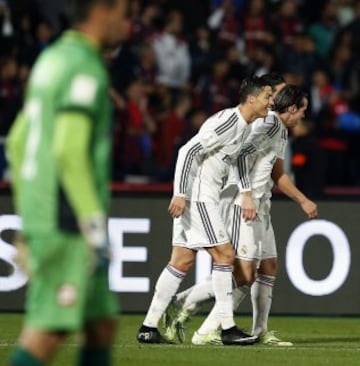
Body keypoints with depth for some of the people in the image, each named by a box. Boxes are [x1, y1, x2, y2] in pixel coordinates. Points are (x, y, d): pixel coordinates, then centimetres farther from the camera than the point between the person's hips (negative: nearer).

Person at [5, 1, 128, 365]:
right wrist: (96, 225, -21)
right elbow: (69, 151, -22)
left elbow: (17, 141, 21)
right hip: (66, 220, -10)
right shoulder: (84, 68, -13)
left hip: (39, 210, 10)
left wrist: (27, 212, 24)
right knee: (48, 331, -10)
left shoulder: (51, 59, 17)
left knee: (102, 326, 11)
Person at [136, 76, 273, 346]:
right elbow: (189, 151, -22)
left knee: (182, 260, 8)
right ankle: (228, 329, -6)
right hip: (196, 196, -10)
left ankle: (149, 328, 9)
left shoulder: (244, 126, 14)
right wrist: (180, 194, -25)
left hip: (204, 198, 10)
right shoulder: (228, 122, -17)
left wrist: (247, 195, 16)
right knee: (224, 254, -9)